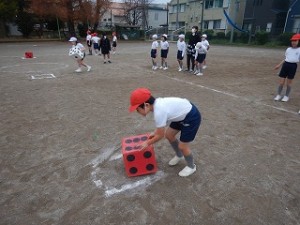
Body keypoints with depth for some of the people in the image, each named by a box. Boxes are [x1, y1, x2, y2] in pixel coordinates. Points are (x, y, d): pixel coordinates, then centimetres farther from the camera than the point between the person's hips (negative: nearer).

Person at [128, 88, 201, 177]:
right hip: (183, 113, 9)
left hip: (191, 117, -9)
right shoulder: (157, 103, -6)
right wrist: (155, 132, 20)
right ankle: (179, 156, 43)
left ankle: (191, 167, 31)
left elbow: (160, 135, -16)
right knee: (169, 135, 19)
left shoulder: (159, 112, -32)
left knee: (182, 146, 3)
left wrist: (147, 143, -3)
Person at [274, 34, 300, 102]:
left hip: (293, 66, -3)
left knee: (288, 83, 5)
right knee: (281, 82, 3)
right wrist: (279, 65, 19)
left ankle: (286, 96, 20)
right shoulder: (288, 49, 10)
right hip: (285, 65, 3)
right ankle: (278, 95, 16)